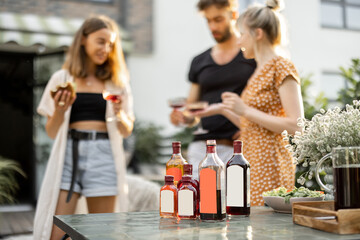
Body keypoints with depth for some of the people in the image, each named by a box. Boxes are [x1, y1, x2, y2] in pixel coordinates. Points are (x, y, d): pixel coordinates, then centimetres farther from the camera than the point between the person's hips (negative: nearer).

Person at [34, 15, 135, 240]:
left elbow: (127, 131, 11)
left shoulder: (117, 82, 12)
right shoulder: (62, 78, 9)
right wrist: (59, 111, -9)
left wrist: (119, 113, -9)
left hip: (104, 156, 1)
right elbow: (51, 132, 10)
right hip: (69, 154, 0)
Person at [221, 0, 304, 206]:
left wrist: (245, 110, -17)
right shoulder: (260, 71, 17)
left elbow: (296, 126, -17)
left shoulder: (282, 67, -9)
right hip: (252, 162, 8)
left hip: (270, 167, -8)